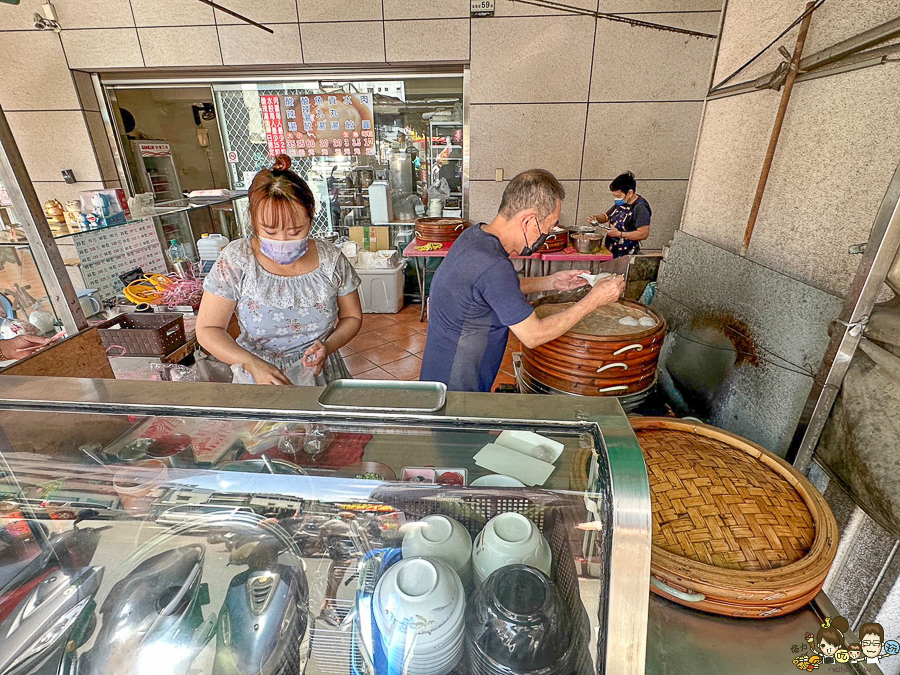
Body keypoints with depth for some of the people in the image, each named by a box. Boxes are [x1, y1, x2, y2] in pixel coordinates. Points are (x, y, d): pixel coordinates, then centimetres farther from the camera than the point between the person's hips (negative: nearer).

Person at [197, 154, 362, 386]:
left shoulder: (331, 259, -7)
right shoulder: (236, 260, -9)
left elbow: (352, 317, 4)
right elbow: (207, 330, -6)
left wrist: (327, 347, -14)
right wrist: (253, 364, -22)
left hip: (322, 376, 2)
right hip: (257, 382, -1)